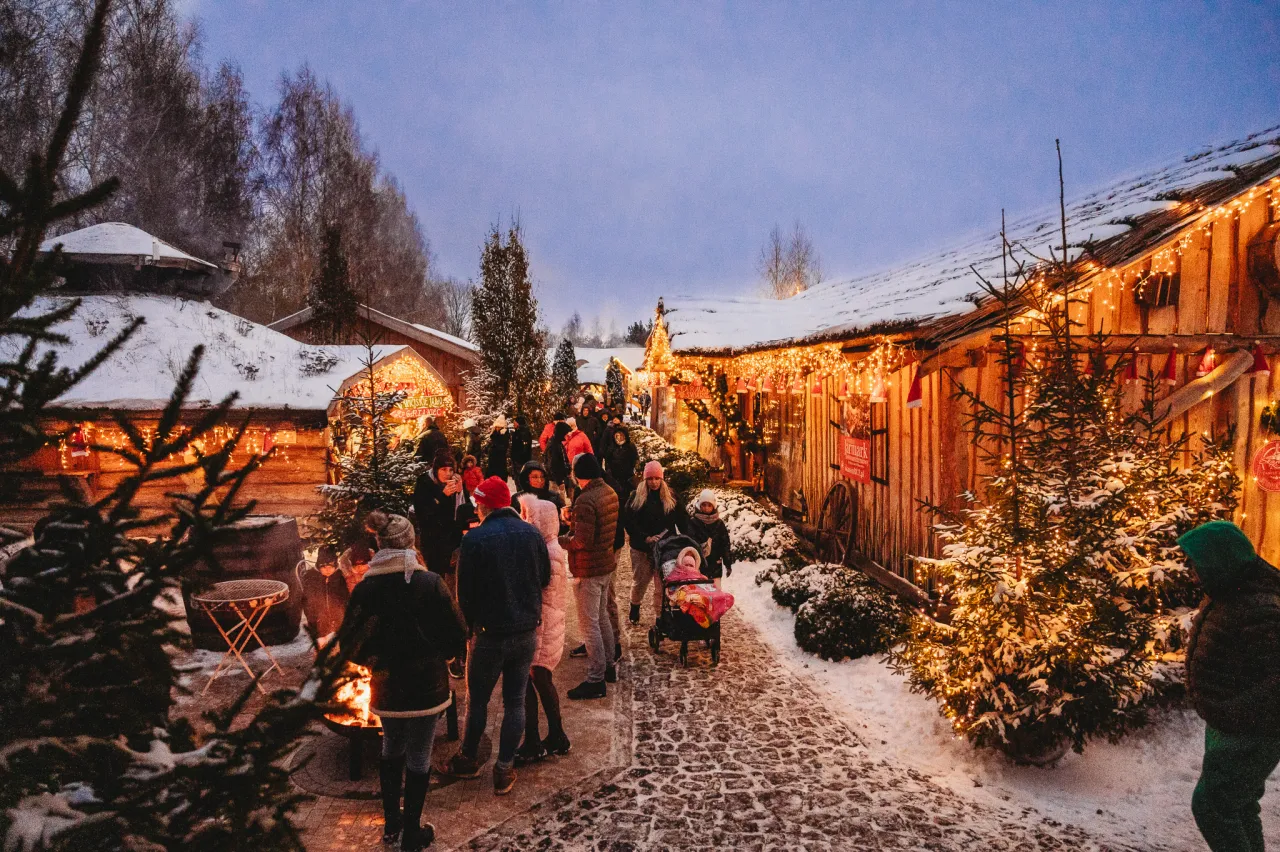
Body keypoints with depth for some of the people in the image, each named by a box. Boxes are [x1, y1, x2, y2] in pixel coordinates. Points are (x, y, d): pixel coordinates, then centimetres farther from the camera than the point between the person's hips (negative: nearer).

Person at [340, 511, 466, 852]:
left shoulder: (365, 588, -10)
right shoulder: (430, 582, -16)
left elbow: (351, 644, -4)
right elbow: (456, 636, -11)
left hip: (386, 687, 3)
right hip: (425, 686, -3)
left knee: (392, 749, 24)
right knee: (418, 758, 12)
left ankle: (391, 824, 36)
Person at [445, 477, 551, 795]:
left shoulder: (475, 539, -15)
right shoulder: (532, 534, -3)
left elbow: (465, 592, -8)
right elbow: (545, 579, 7)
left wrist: (471, 624, 8)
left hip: (490, 634, -3)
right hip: (527, 632, 3)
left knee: (477, 700, 16)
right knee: (515, 701, 12)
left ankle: (468, 759, 32)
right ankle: (505, 769, 18)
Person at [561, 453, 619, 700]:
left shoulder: (585, 500, -24)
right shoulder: (609, 492, 4)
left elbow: (582, 541, -27)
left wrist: (560, 541, -11)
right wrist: (574, 519, 11)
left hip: (588, 569, -9)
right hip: (606, 564, 9)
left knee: (589, 623, -1)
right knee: (602, 617, 22)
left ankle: (596, 680, 5)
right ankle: (608, 666, 34)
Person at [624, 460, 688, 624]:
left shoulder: (671, 497, 3)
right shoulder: (636, 497, -3)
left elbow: (682, 521, 3)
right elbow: (629, 521, -10)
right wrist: (645, 538, -18)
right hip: (642, 549, -1)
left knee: (662, 586, 0)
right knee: (639, 581, 14)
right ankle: (635, 607, 39)